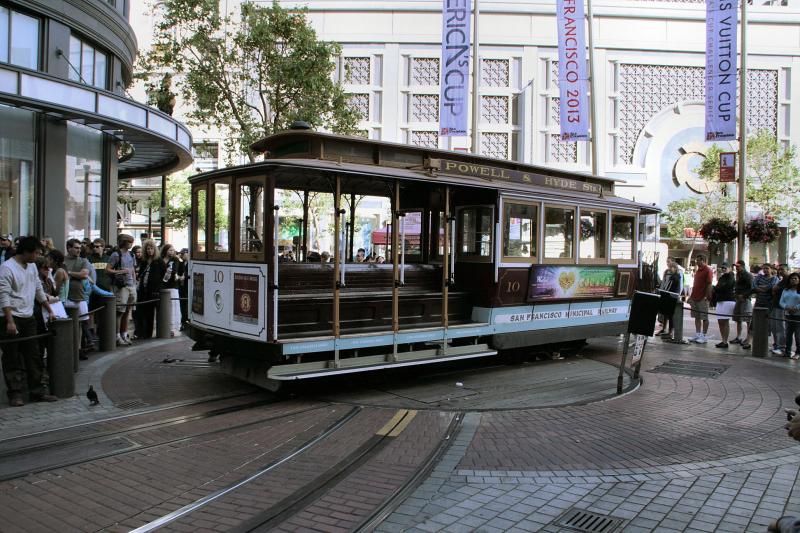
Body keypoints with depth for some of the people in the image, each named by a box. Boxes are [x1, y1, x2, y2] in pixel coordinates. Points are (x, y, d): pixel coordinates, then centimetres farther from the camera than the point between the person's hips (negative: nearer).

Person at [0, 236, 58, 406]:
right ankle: (14, 394, 10)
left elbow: (39, 290, 20)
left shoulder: (32, 266, 10)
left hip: (29, 318, 8)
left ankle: (37, 392, 15)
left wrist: (49, 310, 21)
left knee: (34, 356, 9)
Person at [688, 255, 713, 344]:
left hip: (703, 298, -8)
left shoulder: (707, 270, -9)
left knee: (704, 317, -1)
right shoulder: (697, 271, 17)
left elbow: (709, 284, -14)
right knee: (697, 317, 10)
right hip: (695, 297, 8)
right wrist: (691, 296, 17)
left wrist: (707, 296, -19)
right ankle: (697, 334, 15)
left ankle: (704, 336, 3)